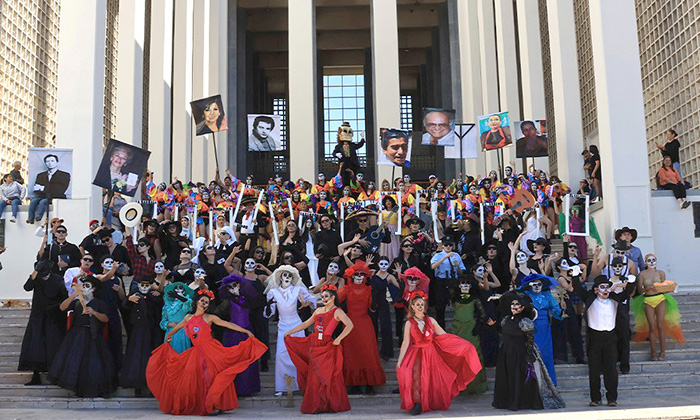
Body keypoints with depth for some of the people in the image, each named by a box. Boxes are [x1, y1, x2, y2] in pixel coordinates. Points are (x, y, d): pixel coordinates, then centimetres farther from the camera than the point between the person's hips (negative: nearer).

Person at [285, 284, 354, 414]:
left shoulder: (337, 312, -3)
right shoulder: (318, 311, 15)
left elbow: (350, 325, -16)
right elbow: (306, 324, 23)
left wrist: (338, 339, -17)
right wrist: (290, 332, 20)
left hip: (327, 347, -6)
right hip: (315, 345, 6)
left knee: (328, 377, -3)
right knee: (315, 377, 5)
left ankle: (331, 405, 6)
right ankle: (316, 406, 12)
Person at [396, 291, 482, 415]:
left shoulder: (430, 320, 4)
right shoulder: (409, 323, -3)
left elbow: (444, 336, 8)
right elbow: (405, 343, -4)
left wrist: (462, 343, 5)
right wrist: (400, 360, -10)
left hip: (431, 353, 3)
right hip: (417, 354, -3)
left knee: (433, 379, 4)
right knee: (416, 376, -20)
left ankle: (431, 404, 18)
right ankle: (417, 404, -14)